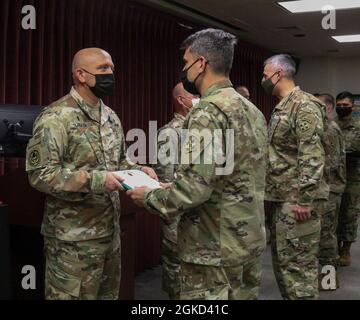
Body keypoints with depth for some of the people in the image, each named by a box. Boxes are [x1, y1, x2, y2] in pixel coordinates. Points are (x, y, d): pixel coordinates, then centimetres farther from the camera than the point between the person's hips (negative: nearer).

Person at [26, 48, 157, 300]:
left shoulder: (110, 116, 11)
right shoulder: (56, 118, -15)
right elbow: (40, 174, -21)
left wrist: (138, 169, 0)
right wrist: (95, 179, -28)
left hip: (111, 230, 8)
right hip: (74, 238, -8)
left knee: (109, 294, 19)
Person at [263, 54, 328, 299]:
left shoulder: (304, 105, -13)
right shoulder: (281, 108, 17)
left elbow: (312, 157, -21)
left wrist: (304, 199, -24)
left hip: (297, 199, -10)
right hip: (282, 197, 10)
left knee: (298, 263, -4)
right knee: (281, 259, 15)